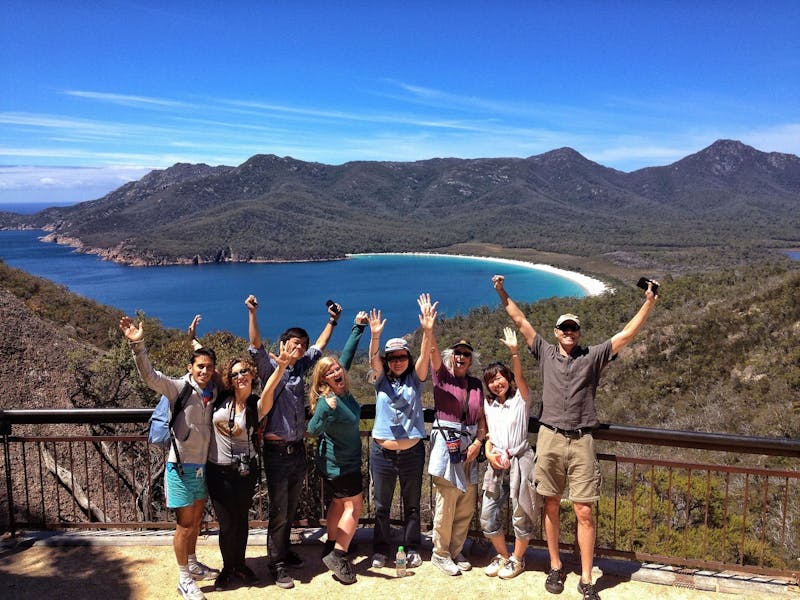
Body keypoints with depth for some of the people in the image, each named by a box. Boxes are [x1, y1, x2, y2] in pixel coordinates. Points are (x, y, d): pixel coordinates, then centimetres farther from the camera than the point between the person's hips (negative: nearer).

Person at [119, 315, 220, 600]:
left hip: (204, 467, 5)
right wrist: (137, 345, -42)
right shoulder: (179, 388, -14)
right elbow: (150, 376, -28)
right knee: (184, 526, 5)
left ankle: (192, 564, 40)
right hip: (182, 467, -5)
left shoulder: (215, 393, 1)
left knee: (196, 521, 21)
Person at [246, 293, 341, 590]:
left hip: (298, 450, 6)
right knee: (278, 511, 2)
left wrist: (332, 321, 24)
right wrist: (253, 314, -33)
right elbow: (256, 347, -22)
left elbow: (318, 347, 23)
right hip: (277, 452, -6)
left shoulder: (300, 368, 10)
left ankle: (285, 551, 35)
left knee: (291, 509, 18)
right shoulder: (270, 368, -6)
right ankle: (277, 565, 14)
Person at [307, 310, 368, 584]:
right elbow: (313, 430, -41)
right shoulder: (326, 400, -28)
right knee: (354, 507, -1)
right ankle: (338, 556, 3)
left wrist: (358, 328, 6)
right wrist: (326, 410, -57)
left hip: (335, 462, 8)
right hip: (341, 464, -8)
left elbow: (347, 354, 4)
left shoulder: (341, 388, -6)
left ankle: (333, 549, 30)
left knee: (338, 504, 18)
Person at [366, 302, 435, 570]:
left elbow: (424, 356, -15)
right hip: (382, 451, 0)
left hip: (412, 451, 0)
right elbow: (373, 360, -18)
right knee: (381, 505, 10)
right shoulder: (381, 380, 1)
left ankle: (412, 549, 26)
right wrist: (375, 336, -37)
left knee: (412, 504, 12)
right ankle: (381, 550, 25)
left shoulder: (415, 380, 1)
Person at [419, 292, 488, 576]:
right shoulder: (442, 375, 0)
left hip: (469, 446, 5)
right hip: (446, 443, -5)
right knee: (446, 505, -1)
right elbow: (433, 353, -19)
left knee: (466, 507, 11)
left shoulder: (476, 384, 13)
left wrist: (478, 441, -3)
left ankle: (455, 551, 29)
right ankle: (440, 554, 17)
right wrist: (428, 330, -36)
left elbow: (481, 417, 13)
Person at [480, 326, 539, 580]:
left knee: (521, 516, 5)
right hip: (496, 464, 5)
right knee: (487, 517, 4)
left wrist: (514, 352, -34)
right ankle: (503, 555, 27)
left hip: (519, 461, -5)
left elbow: (520, 377, -21)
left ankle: (517, 559, 28)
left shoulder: (520, 399, -3)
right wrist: (489, 454, -2)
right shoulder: (488, 404, 12)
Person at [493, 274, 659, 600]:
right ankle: (555, 567, 27)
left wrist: (649, 303, -3)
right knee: (551, 507, 10)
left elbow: (627, 334, 3)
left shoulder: (593, 356, 7)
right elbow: (521, 322, 9)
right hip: (550, 439, 1)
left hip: (582, 441, -1)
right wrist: (502, 293, 7)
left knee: (584, 512, 0)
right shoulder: (546, 353, 9)